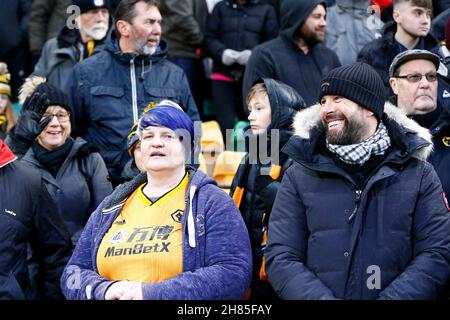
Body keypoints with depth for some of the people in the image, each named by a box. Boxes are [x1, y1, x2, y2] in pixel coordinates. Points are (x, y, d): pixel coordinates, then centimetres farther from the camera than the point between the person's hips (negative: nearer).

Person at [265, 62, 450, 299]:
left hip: (391, 294, -1)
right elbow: (280, 258, 1)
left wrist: (391, 298, -14)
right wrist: (322, 298, -15)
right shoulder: (299, 176, 7)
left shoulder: (418, 174, 7)